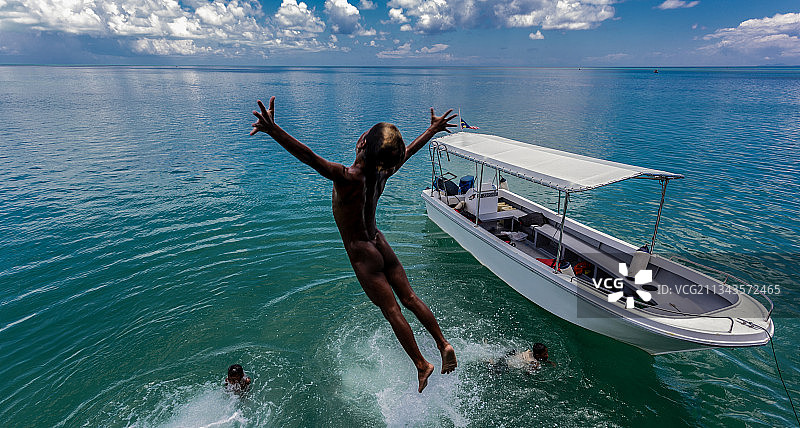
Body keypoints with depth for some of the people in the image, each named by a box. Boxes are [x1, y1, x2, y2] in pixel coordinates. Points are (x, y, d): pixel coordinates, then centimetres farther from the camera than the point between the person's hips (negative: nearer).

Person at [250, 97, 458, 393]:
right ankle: (444, 344, 23)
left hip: (363, 254, -6)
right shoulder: (383, 172, -6)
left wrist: (273, 130, -44)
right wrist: (433, 129, 24)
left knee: (392, 311, 6)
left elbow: (309, 157, -39)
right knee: (410, 298, 16)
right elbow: (410, 150, 9)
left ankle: (422, 365, 20)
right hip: (379, 243, 6)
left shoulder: (348, 178, -26)